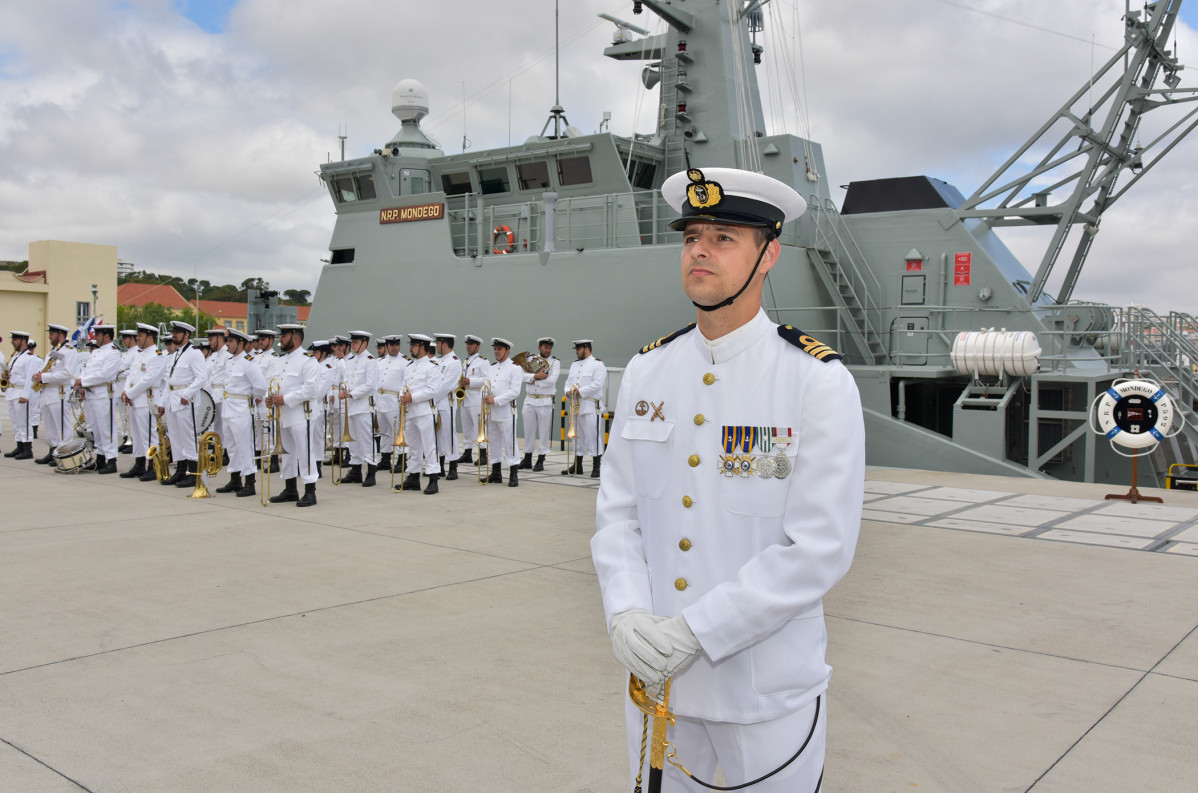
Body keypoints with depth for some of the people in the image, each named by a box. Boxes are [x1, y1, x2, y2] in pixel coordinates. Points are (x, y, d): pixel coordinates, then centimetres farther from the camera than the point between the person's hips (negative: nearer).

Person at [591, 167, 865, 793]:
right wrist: (625, 613, -12)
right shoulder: (646, 372, 3)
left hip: (768, 692, -4)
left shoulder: (820, 383, -12)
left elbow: (819, 548, -17)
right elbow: (616, 511, 5)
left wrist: (694, 631, -19)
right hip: (655, 675, 4)